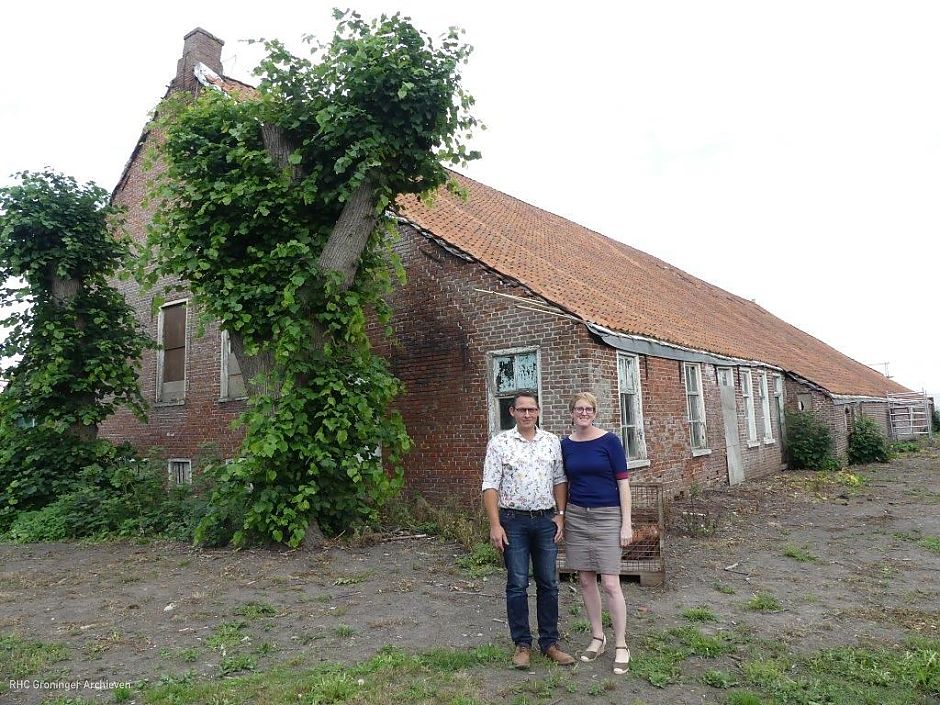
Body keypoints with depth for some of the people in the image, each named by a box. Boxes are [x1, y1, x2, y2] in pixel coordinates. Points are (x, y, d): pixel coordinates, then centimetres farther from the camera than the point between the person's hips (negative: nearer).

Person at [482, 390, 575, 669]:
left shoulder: (552, 442, 5)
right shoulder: (499, 443, -5)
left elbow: (559, 481, 11)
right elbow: (490, 486, -7)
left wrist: (560, 515, 4)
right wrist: (495, 524, -13)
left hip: (546, 521, 3)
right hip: (513, 521, -3)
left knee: (548, 583, 10)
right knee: (517, 585, 5)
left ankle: (550, 642, 23)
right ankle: (522, 644, 19)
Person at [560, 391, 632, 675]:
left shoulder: (609, 441, -7)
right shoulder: (565, 445, 3)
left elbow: (623, 481, -6)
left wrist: (626, 523, -9)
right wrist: (560, 518, 11)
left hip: (607, 516, -4)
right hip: (576, 516, 4)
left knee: (610, 584, -4)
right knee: (586, 581, 10)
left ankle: (621, 646, 11)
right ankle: (597, 637, 26)